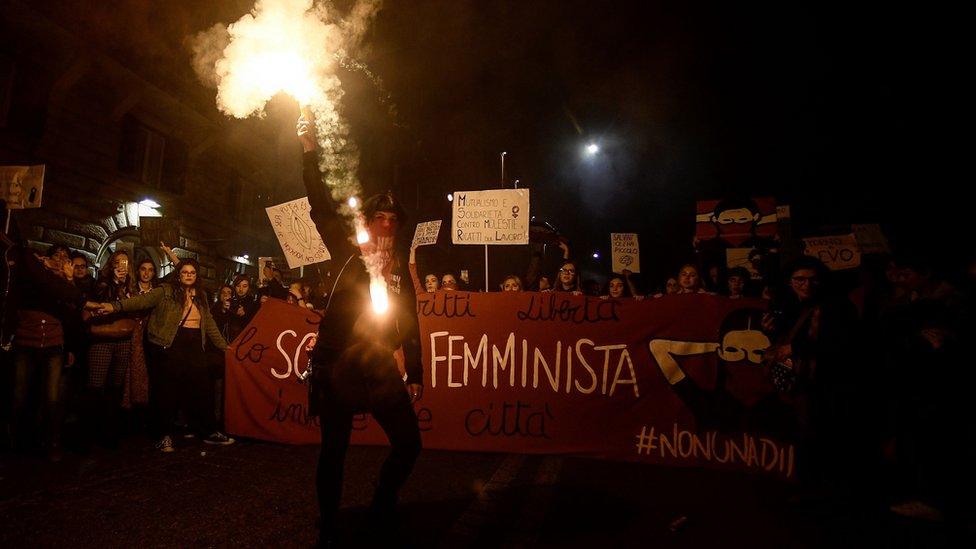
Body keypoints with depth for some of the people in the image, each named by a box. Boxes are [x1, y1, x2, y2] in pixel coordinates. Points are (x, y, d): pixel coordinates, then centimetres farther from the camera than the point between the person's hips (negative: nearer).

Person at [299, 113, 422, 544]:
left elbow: (409, 325, 15)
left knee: (408, 442, 3)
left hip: (381, 368, 4)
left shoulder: (400, 270, 15)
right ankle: (328, 529, 23)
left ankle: (382, 510, 27)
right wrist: (310, 154, -11)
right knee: (334, 448, 4)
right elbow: (323, 209, -5)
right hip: (337, 365, -3)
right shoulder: (347, 253, 6)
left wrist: (415, 373, 12)